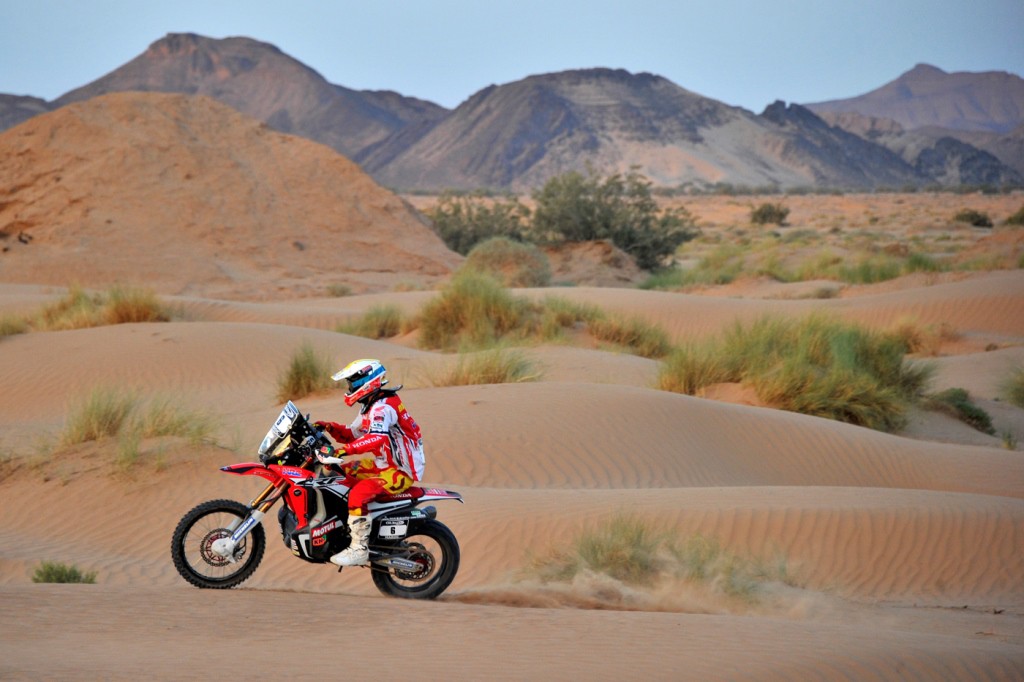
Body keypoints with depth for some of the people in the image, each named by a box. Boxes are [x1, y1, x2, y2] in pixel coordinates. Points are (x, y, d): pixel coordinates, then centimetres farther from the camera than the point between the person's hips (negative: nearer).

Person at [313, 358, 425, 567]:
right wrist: (331, 428, 4)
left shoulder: (382, 407, -20)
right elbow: (352, 435, 21)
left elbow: (377, 438, -38)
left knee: (358, 493, -30)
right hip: (386, 464, 11)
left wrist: (343, 450, -46)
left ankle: (359, 549, -26)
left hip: (400, 472, -11)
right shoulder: (371, 406, 13)